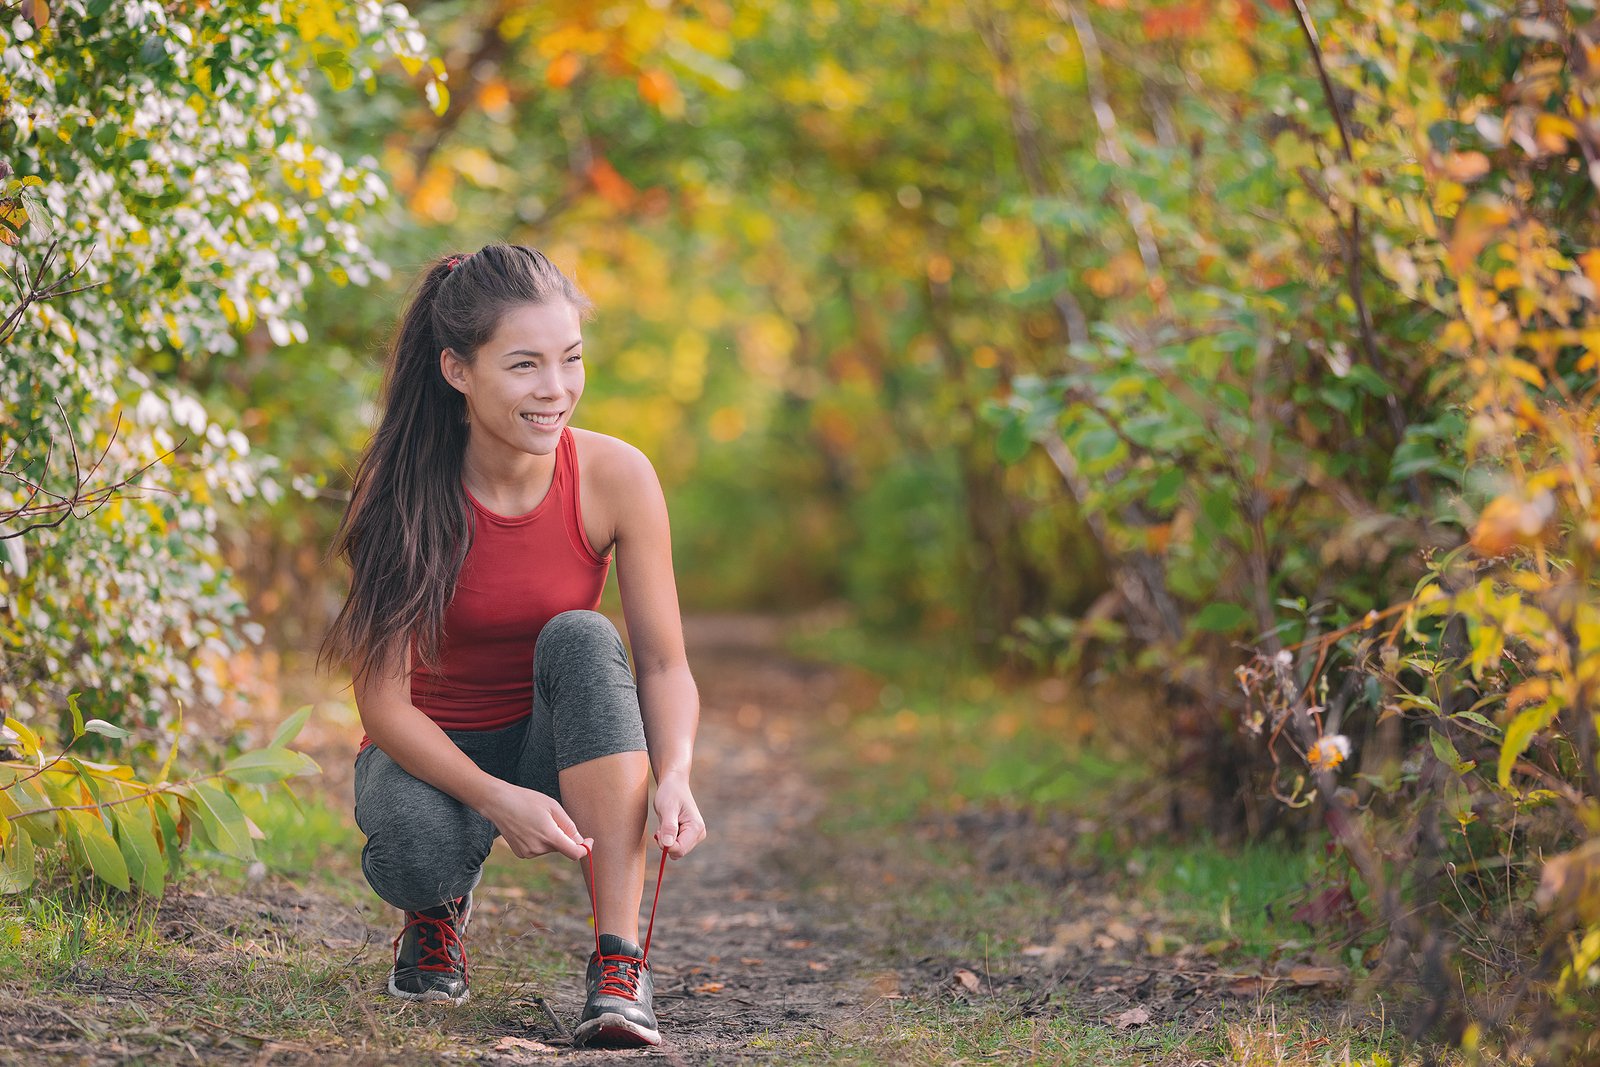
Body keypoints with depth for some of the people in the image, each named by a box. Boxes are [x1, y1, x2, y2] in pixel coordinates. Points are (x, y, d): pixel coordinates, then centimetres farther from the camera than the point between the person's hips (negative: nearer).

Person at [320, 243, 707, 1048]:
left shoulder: (616, 477, -17)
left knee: (581, 639, -31)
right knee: (417, 848, -35)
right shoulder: (403, 492, -21)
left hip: (562, 744, 1)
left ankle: (621, 967, -32)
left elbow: (664, 664, -13)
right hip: (434, 749, -1)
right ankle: (438, 914, 8)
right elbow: (382, 700, -20)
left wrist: (674, 777, -35)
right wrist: (496, 799, -36)